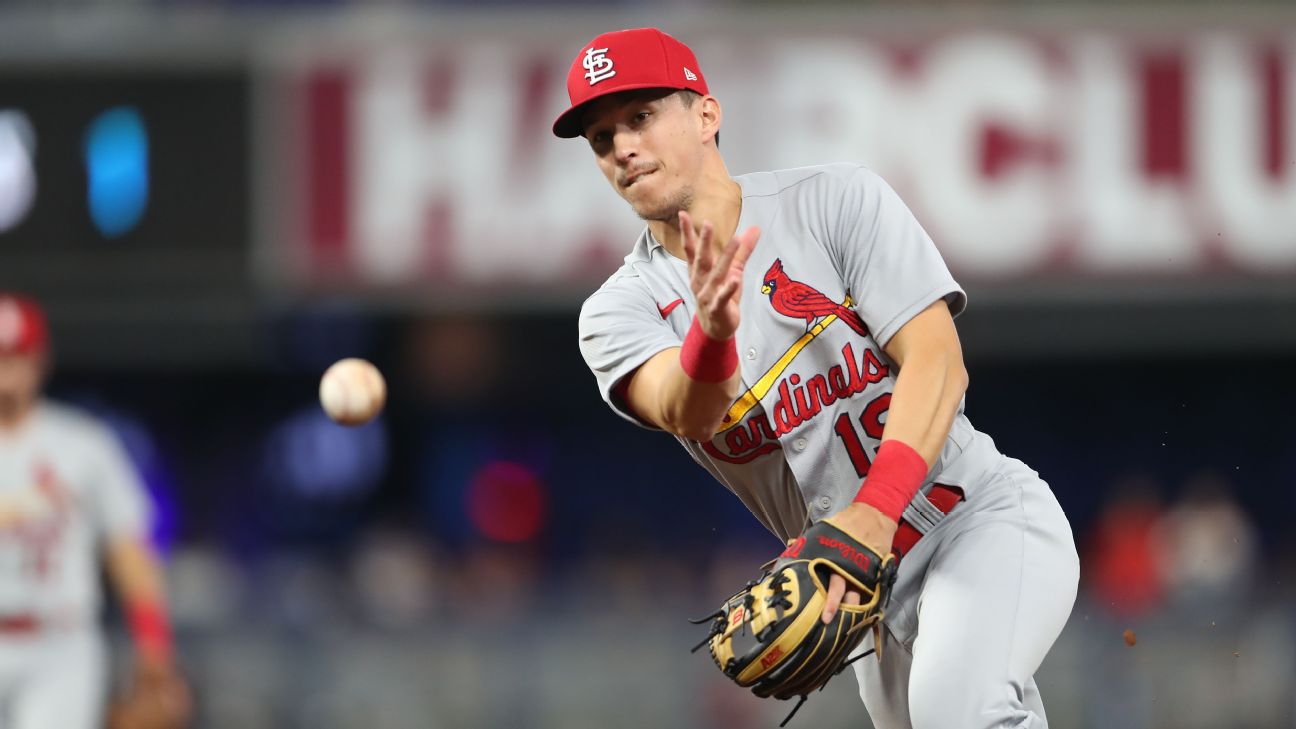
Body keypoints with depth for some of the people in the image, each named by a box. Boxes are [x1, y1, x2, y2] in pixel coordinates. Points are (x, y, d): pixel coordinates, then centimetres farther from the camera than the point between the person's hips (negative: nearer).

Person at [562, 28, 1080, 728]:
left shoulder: (835, 200, -5)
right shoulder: (620, 312, 2)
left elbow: (937, 361, -15)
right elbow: (686, 412, -19)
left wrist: (873, 514, -30)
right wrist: (711, 333, -44)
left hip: (985, 515, -5)